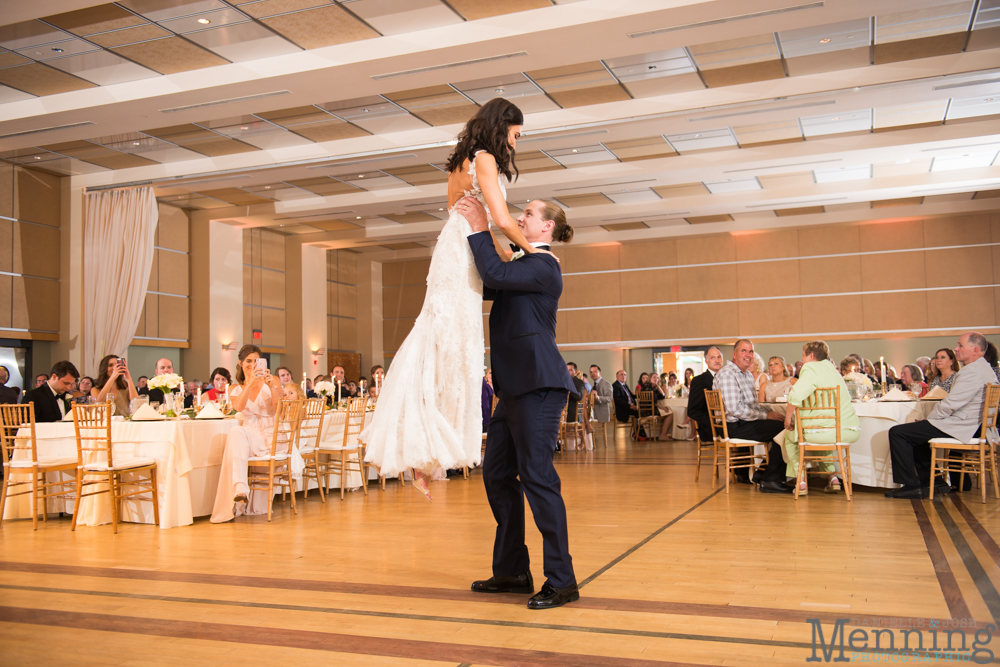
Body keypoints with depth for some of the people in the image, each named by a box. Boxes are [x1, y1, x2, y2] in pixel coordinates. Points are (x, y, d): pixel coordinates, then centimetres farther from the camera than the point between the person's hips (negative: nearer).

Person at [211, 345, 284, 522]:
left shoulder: (272, 381, 7)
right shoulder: (235, 389, 14)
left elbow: (279, 410, -6)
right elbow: (238, 407, -9)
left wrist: (272, 387, -19)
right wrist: (250, 383, -20)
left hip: (270, 436, -2)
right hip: (249, 434, 2)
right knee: (236, 432, -31)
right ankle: (240, 490, -44)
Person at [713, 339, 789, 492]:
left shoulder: (748, 375, 19)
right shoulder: (727, 374, -14)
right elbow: (735, 409, -21)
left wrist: (770, 413, 1)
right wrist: (765, 416, -16)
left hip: (746, 422, 10)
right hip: (734, 426, -10)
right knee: (782, 428, -20)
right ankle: (771, 480, -13)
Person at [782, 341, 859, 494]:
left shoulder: (810, 368, -6)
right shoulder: (831, 368, 18)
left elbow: (795, 395, -23)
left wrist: (788, 418, -7)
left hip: (826, 432, -7)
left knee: (790, 434, 21)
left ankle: (801, 482, 14)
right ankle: (832, 477, 24)